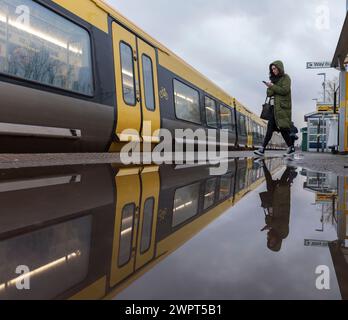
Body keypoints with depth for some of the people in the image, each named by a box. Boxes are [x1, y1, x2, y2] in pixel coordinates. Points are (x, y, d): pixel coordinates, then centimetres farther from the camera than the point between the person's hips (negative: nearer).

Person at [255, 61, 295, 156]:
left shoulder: (286, 78, -1)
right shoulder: (274, 79, 19)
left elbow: (284, 90, -15)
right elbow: (269, 93, 14)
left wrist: (272, 86, -13)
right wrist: (270, 89, -8)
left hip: (282, 106, -7)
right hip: (274, 106, 7)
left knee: (282, 127, -8)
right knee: (270, 128, -2)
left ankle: (291, 148, 4)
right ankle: (262, 149, -8)